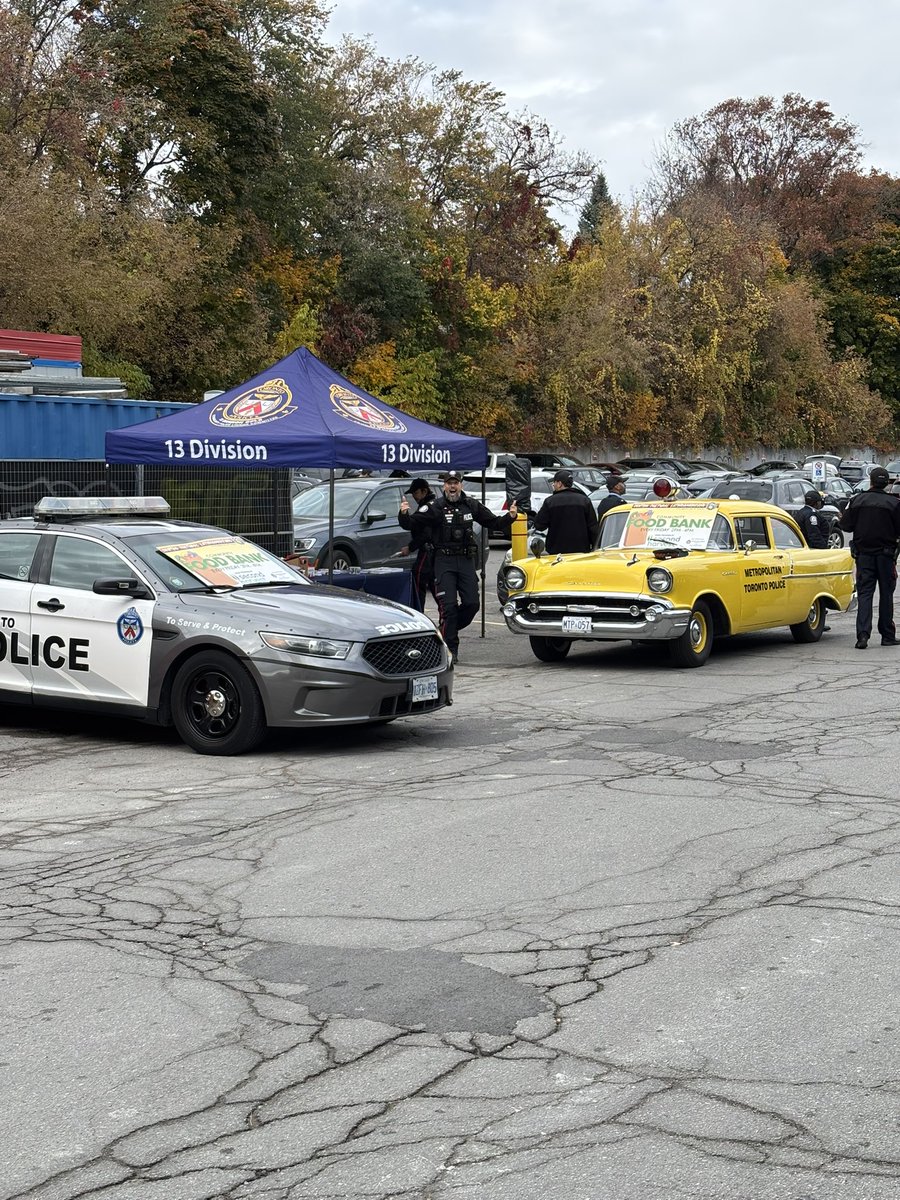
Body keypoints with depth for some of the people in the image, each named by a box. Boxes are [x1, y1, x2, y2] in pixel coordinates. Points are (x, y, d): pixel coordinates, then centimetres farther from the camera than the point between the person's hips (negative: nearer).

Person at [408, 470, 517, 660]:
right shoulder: (435, 507, -5)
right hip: (444, 561, -4)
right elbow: (413, 525, -10)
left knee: (472, 603, 1)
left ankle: (448, 630, 26)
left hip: (467, 560, 4)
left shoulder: (471, 505, 7)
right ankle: (451, 648, 1)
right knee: (448, 605, -7)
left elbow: (493, 523, 17)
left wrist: (510, 517, 1)